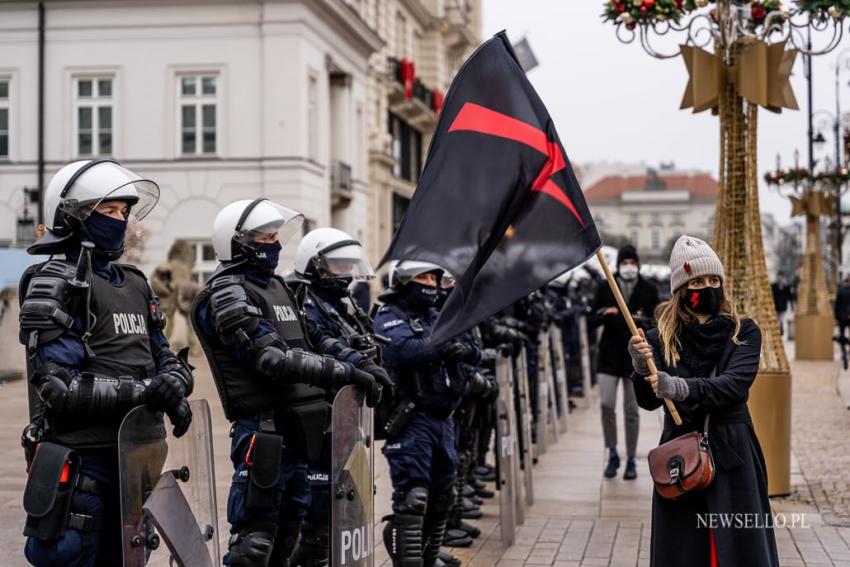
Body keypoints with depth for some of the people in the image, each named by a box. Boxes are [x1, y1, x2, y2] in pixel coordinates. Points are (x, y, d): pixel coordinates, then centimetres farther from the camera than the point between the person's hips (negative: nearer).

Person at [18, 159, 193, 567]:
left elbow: (165, 358, 18)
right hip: (80, 458, -8)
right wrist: (141, 390, -23)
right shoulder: (54, 284, -8)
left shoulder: (135, 284, 17)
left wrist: (173, 388, -6)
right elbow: (57, 386, -17)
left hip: (134, 454, 8)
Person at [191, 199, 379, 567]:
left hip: (298, 426, 9)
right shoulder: (228, 293, -11)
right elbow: (275, 360, -20)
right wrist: (345, 373, -20)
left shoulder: (275, 285, 18)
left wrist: (359, 372, 14)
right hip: (265, 429, -9)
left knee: (286, 532, 16)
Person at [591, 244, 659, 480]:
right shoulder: (605, 288, 6)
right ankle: (612, 454, 8)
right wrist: (604, 314, -16)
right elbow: (594, 316, 6)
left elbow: (657, 322, 5)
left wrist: (644, 321, -17)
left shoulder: (649, 290, 5)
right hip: (610, 354, 0)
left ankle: (631, 460, 13)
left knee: (631, 409, 3)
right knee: (606, 404, -11)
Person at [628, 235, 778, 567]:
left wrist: (682, 388, -28)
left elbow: (736, 383, -14)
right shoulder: (662, 337, 4)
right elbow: (649, 402, -2)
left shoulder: (743, 332, 2)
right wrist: (641, 367, -23)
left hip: (732, 455, -1)